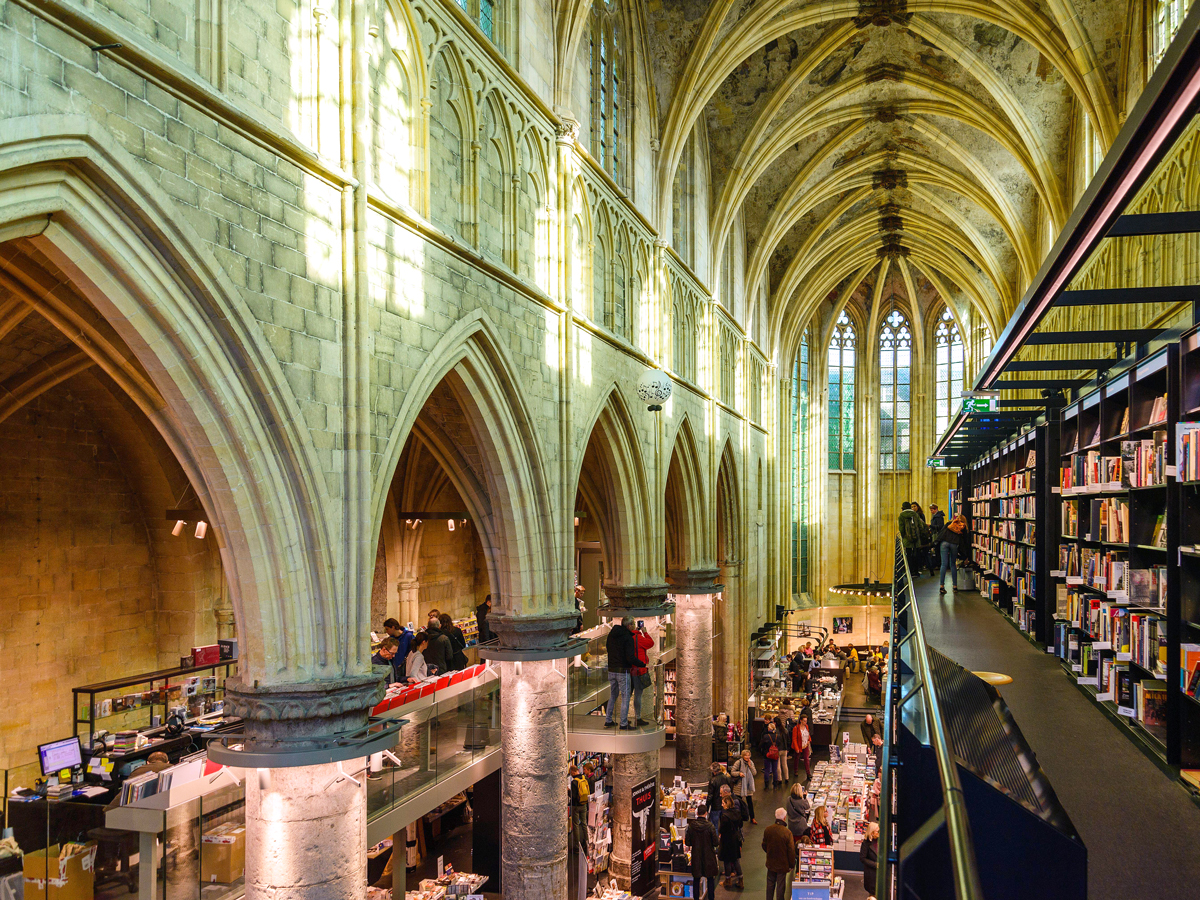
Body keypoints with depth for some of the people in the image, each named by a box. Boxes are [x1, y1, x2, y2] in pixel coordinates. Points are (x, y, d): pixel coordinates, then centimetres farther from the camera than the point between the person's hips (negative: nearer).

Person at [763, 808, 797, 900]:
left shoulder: (768, 830, -13)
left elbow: (764, 845, 3)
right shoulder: (787, 833, -26)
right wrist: (792, 865, -1)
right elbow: (791, 851, -17)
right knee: (781, 885, 13)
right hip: (782, 865, -4)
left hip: (771, 863, 4)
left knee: (770, 884, 22)